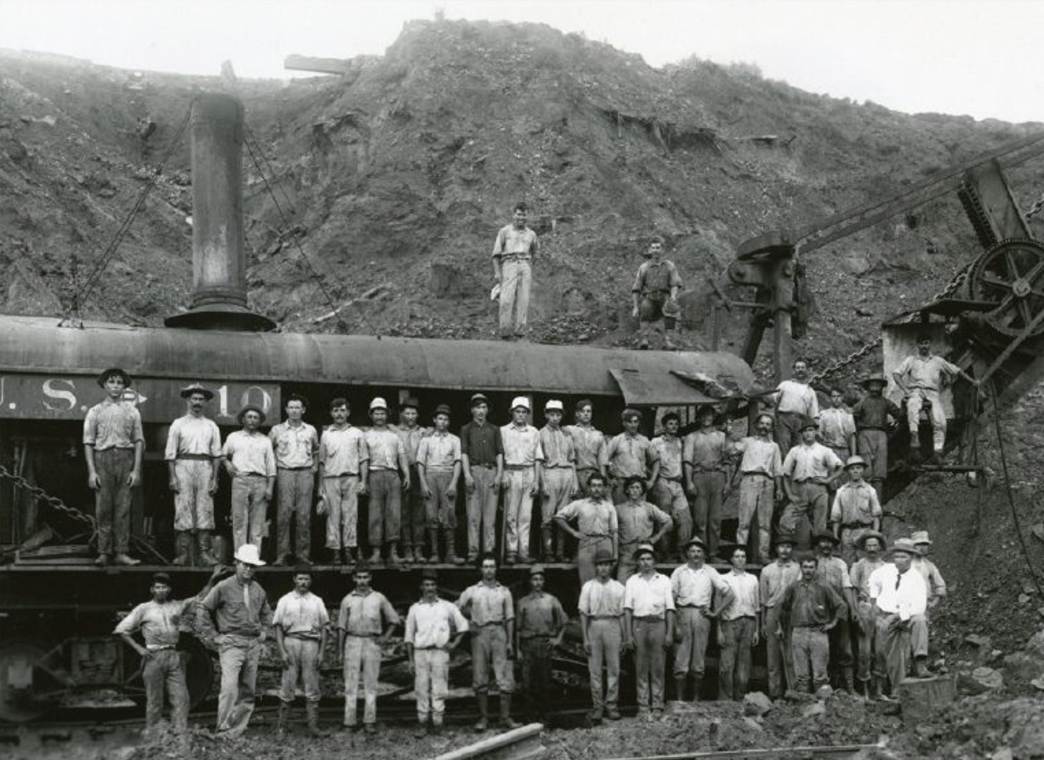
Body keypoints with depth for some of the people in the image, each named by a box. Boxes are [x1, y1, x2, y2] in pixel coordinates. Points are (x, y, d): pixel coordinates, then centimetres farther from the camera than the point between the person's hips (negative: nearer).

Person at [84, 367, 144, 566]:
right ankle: (104, 552, 0)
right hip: (102, 458, -1)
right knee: (103, 508, -2)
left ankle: (121, 552, -2)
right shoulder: (95, 411, 9)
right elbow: (88, 443, 5)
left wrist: (136, 469, -1)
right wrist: (91, 471, -5)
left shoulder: (132, 412, 12)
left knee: (123, 508, -3)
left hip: (125, 458, 1)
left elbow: (139, 441, 9)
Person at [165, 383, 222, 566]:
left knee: (205, 511, -2)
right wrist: (173, 477, -6)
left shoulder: (211, 426, 15)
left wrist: (215, 479, 3)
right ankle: (183, 553, -5)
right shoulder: (178, 424, 8)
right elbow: (170, 453, 4)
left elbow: (217, 454, 11)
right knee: (183, 510, -5)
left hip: (205, 468, 2)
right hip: (184, 467, -2)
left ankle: (205, 553, -3)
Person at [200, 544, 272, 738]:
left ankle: (239, 728, 13)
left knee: (248, 690, 6)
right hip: (231, 642, -6)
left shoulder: (258, 590, 12)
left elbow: (266, 613, 30)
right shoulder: (224, 587, -5)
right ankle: (223, 731, -16)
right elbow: (204, 609, 1)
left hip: (253, 644, 6)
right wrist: (214, 634, 0)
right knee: (230, 687, -18)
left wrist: (264, 631, 16)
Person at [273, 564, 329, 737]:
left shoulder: (317, 602, 14)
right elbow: (278, 627, 3)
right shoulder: (285, 601, 8)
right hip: (291, 642, -2)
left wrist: (321, 652, 3)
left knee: (312, 688, 0)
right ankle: (281, 726, 3)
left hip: (311, 644, 2)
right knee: (288, 686, -3)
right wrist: (282, 651, -7)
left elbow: (324, 627, 12)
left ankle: (313, 726, 1)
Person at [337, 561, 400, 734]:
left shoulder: (379, 598, 7)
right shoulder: (348, 600, 7)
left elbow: (394, 619, 15)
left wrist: (385, 637, 3)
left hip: (372, 642, 0)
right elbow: (341, 627, 7)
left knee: (371, 684, 1)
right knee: (351, 684, -1)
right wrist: (340, 651, 3)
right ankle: (349, 722, 1)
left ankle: (370, 722, 3)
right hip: (353, 642, 0)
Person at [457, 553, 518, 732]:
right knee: (480, 678, 2)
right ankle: (483, 718, 8)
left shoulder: (504, 591, 10)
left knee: (505, 677, -5)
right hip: (480, 633, 0)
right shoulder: (472, 591, 9)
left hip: (499, 632, 0)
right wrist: (468, 623, 2)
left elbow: (510, 618, 8)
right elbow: (456, 608, 13)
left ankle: (505, 717, 0)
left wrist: (510, 642, 2)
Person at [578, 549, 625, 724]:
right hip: (594, 626, -1)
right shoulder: (588, 587, 5)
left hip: (613, 626, 1)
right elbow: (583, 614, 3)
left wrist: (624, 637, 3)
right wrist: (585, 638, -2)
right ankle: (597, 706, 7)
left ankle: (611, 706, 8)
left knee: (613, 668, 2)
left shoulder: (618, 588, 7)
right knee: (594, 669, 1)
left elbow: (622, 614, 7)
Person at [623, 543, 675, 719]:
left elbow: (670, 608, 9)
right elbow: (627, 609, 7)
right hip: (639, 624, 0)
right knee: (641, 668, 0)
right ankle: (643, 707, 3)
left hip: (658, 624, 0)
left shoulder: (664, 581, 13)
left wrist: (670, 633, -1)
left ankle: (657, 706, 2)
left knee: (658, 668, -1)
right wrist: (628, 635, -2)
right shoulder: (632, 581, 13)